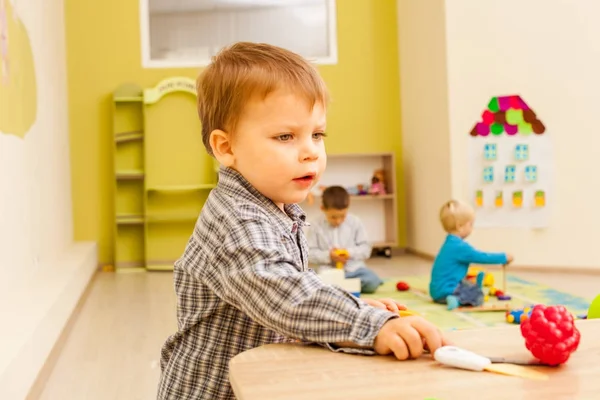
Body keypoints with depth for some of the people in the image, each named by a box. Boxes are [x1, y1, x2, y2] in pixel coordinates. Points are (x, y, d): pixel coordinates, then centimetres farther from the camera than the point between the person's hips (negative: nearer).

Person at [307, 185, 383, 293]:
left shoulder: (355, 222, 4)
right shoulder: (316, 227, 3)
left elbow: (365, 248, 5)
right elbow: (310, 253, 2)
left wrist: (350, 253, -13)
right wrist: (328, 255, -14)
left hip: (354, 268, 1)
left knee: (372, 282, -27)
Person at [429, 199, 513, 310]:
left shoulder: (451, 243, 12)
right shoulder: (459, 247, -20)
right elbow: (481, 257, -15)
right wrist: (504, 257, -3)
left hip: (438, 289, 10)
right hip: (445, 291, -10)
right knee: (478, 296, -15)